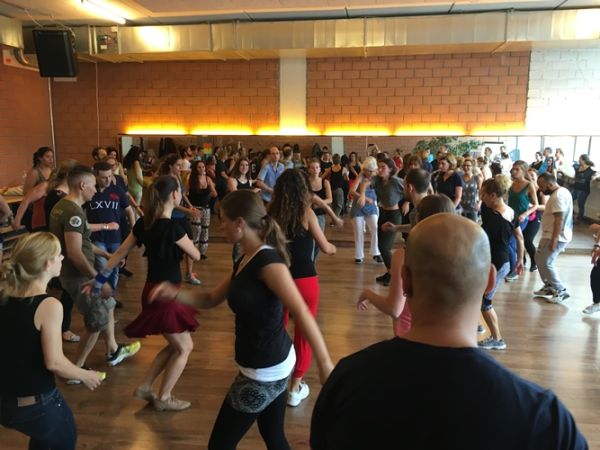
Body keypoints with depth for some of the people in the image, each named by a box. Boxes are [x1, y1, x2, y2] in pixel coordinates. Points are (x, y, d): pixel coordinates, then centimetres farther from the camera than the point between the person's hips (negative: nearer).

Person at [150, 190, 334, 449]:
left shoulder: (268, 261, -22)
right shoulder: (245, 261, 7)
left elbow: (301, 312, -30)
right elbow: (210, 300, 13)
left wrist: (325, 364, -34)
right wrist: (174, 293, -2)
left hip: (265, 370, -9)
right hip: (273, 366, 9)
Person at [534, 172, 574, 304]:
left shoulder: (558, 195, -20)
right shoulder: (560, 192, 13)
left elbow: (559, 220, -26)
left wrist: (554, 240, -27)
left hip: (556, 237, -11)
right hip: (551, 235, 11)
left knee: (545, 264, -7)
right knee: (540, 259, 17)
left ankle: (561, 291, 2)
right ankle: (549, 286, 26)